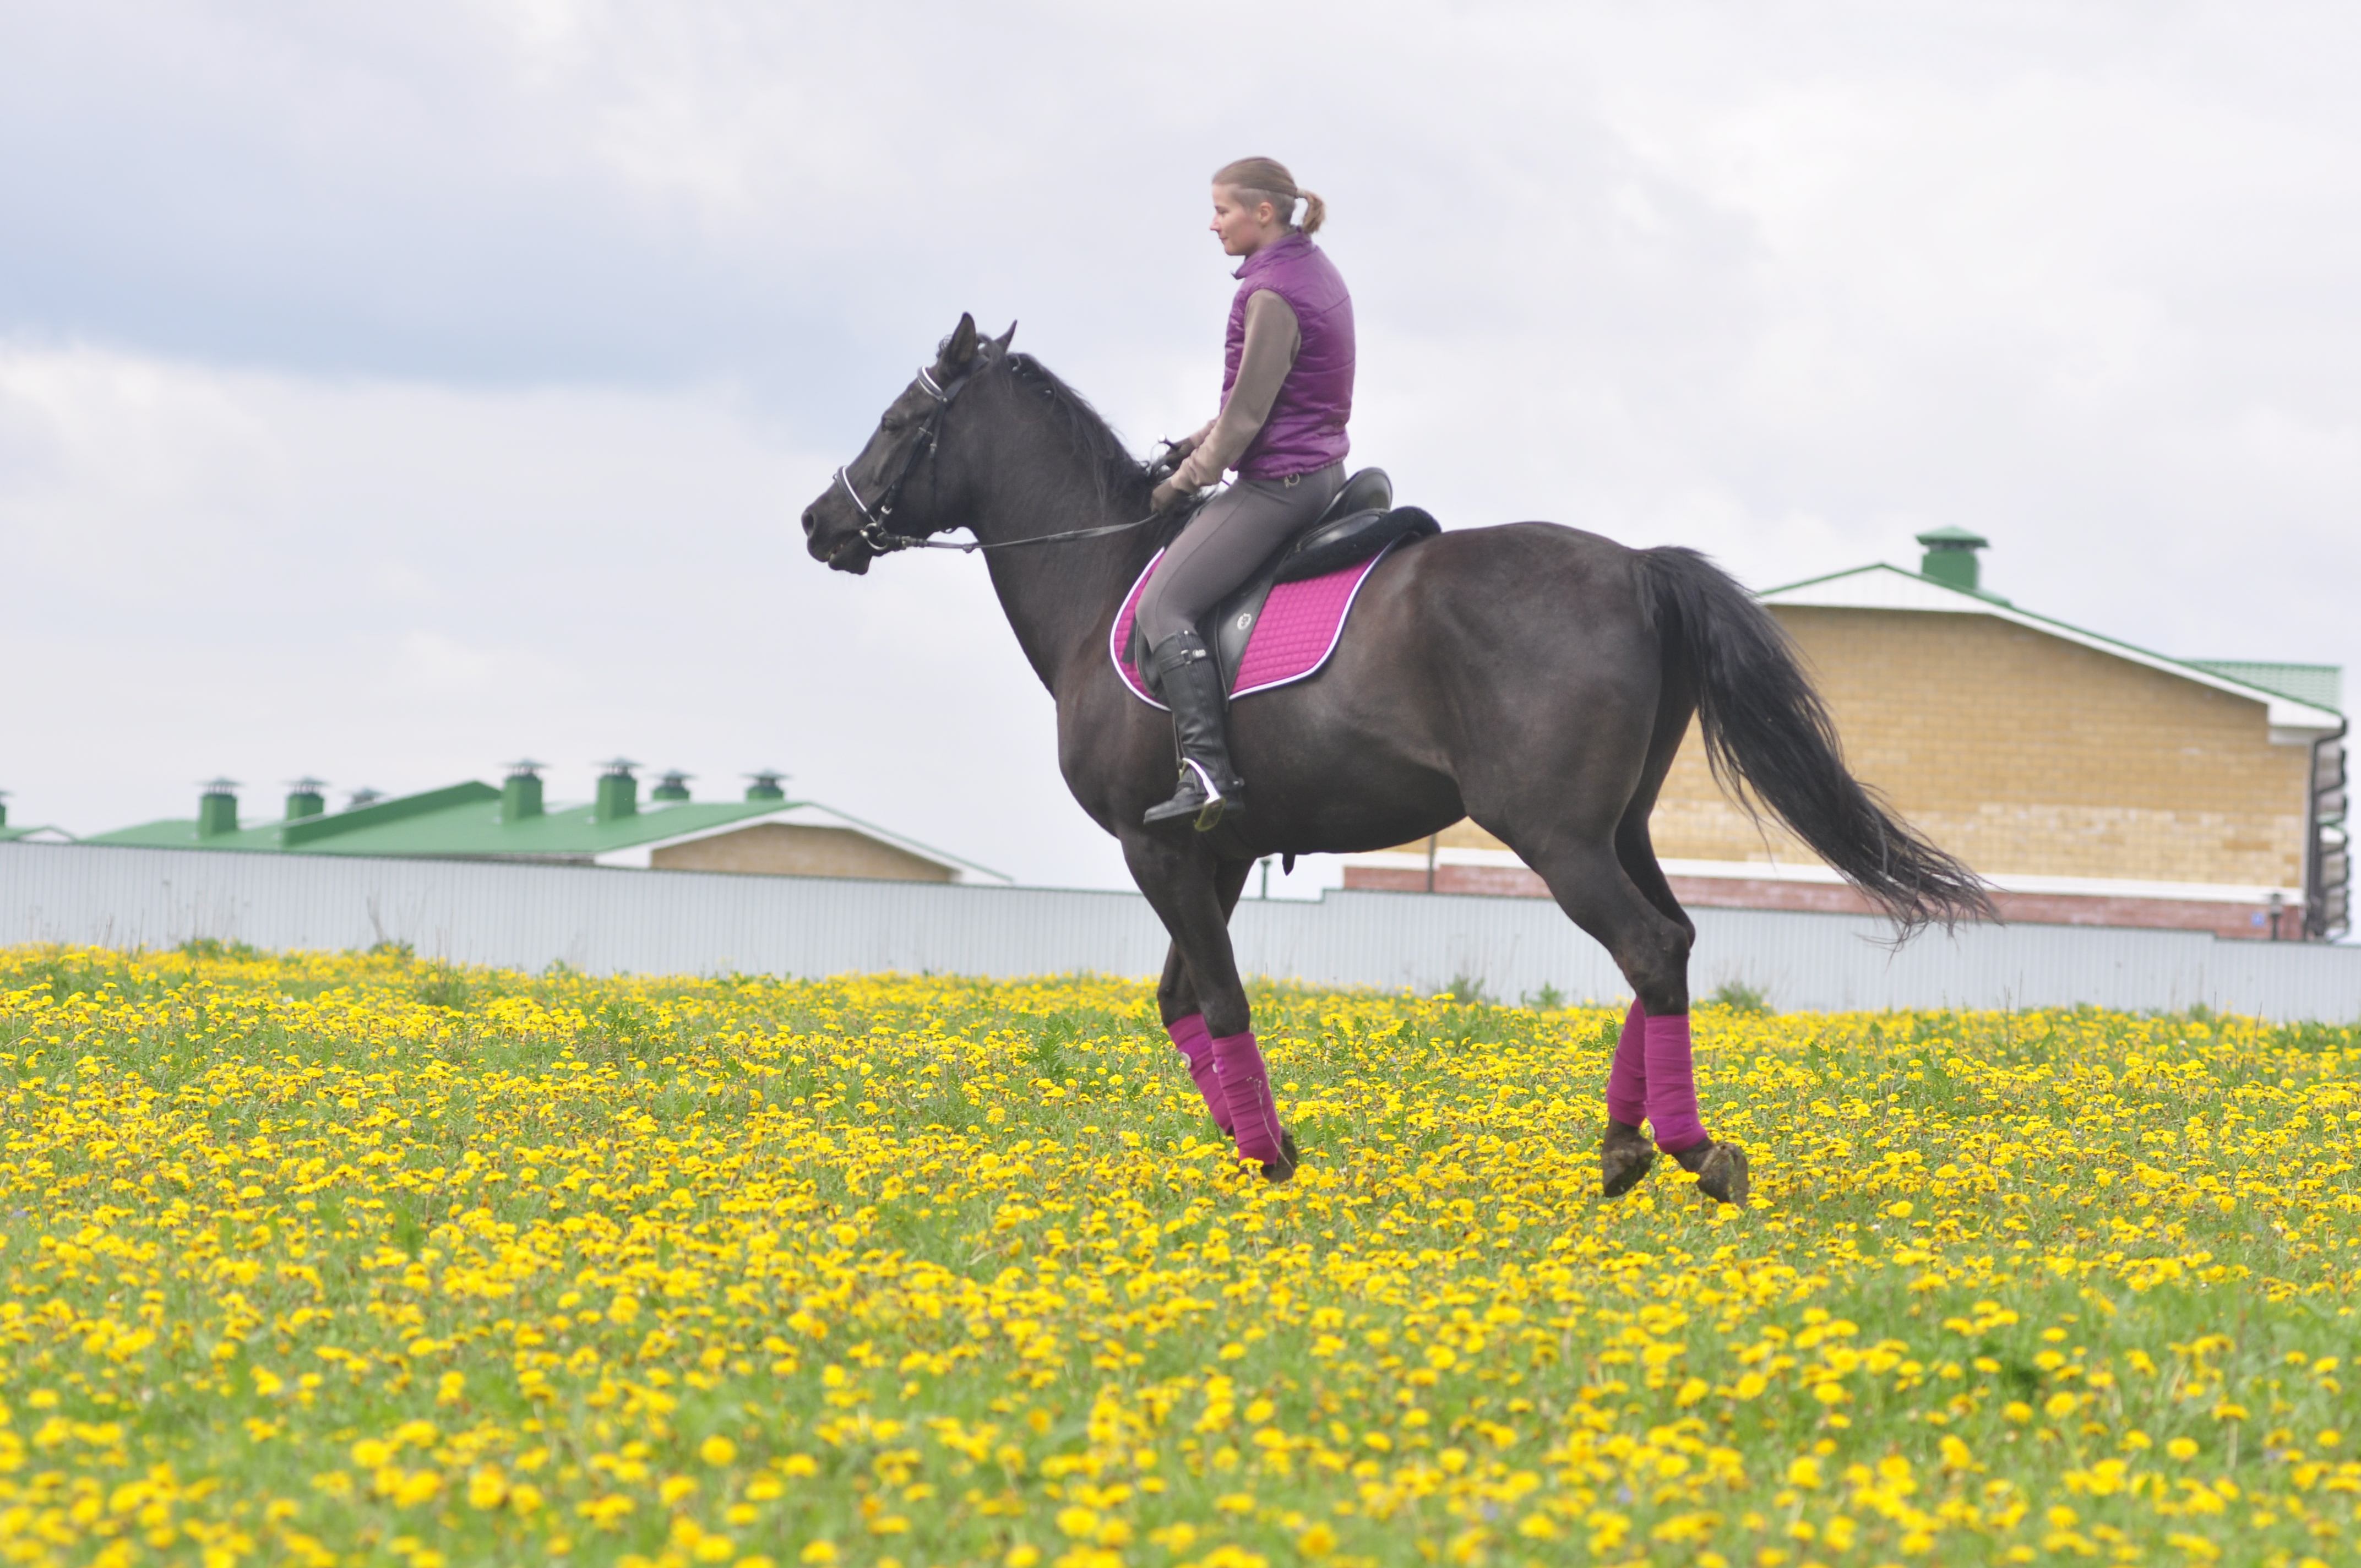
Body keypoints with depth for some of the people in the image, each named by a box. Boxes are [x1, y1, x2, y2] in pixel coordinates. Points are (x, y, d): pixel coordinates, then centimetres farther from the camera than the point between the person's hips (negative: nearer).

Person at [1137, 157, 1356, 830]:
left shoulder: (1272, 295, -20)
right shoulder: (1315, 272, 11)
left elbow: (1247, 413, -19)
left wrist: (1187, 481, -7)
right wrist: (1196, 443, 15)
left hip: (1276, 483, -11)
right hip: (1323, 468, 11)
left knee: (1164, 604, -14)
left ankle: (1208, 771, -24)